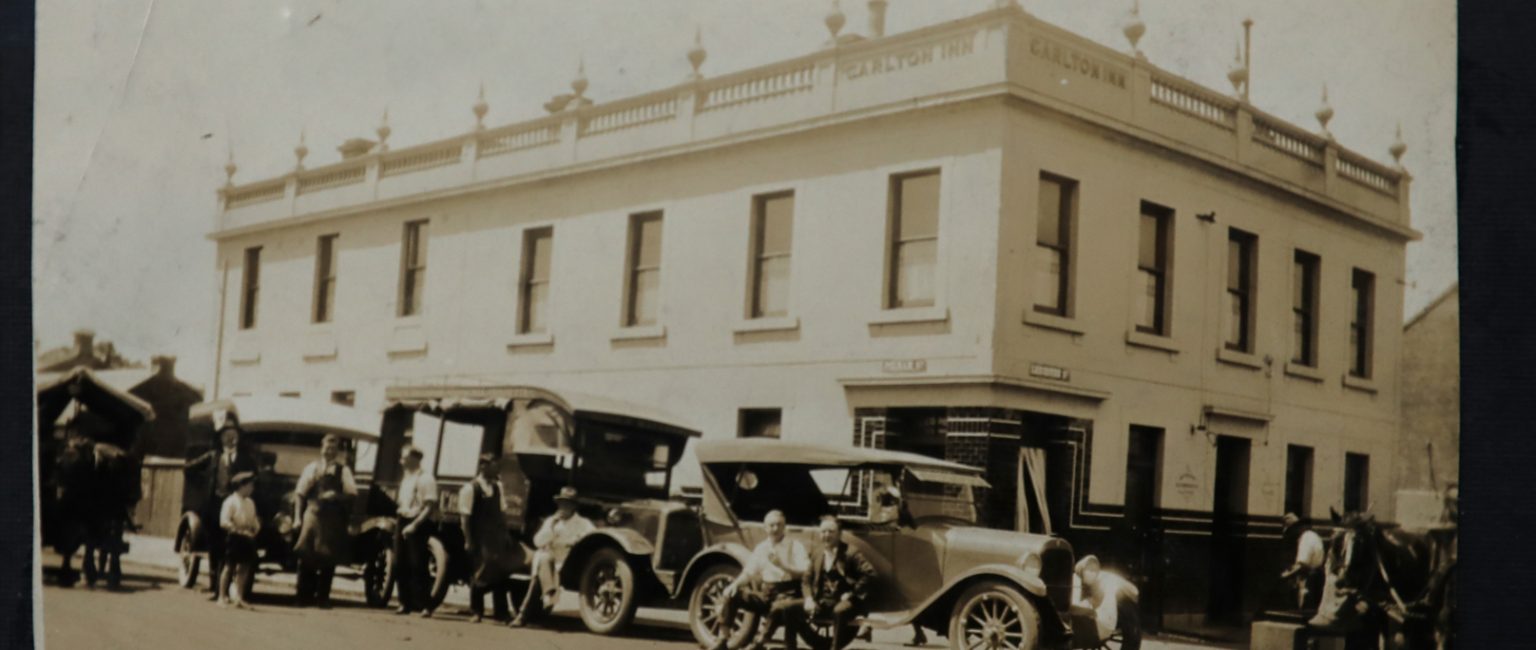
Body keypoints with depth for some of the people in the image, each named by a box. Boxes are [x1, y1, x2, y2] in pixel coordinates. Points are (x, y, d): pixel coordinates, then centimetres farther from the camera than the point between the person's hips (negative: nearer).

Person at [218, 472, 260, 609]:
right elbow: (224, 522, -16)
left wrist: (256, 529, -3)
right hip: (234, 537, -7)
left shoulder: (250, 503, 13)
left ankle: (239, 597, 13)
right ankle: (222, 596, 5)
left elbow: (254, 520, 18)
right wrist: (240, 531, -18)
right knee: (229, 567, -2)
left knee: (244, 568, 7)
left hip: (248, 539, 7)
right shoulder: (231, 501, -9)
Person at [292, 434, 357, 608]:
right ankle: (305, 597, 8)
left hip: (333, 518, 0)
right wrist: (298, 517, -3)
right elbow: (300, 493, 6)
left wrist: (337, 496, -19)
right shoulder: (311, 468, 9)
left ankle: (323, 597, 10)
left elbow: (352, 493, -1)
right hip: (313, 514, 1)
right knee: (307, 556, -1)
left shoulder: (343, 471, 7)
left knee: (328, 559, 1)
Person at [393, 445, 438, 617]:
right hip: (403, 522, 8)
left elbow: (430, 507, -15)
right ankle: (406, 603, 14)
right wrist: (398, 518, 7)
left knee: (417, 566, -7)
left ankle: (425, 605, -2)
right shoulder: (405, 479, 15)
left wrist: (414, 525, -21)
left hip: (418, 525, -8)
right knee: (400, 565, 6)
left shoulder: (425, 479, -9)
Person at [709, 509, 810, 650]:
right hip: (765, 593, 5)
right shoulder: (761, 548, 14)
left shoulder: (795, 546, 0)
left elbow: (805, 572, -11)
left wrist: (782, 565, -22)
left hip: (787, 594, -5)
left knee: (779, 607, -40)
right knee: (731, 595, -13)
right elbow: (749, 571, 10)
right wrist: (735, 584, -9)